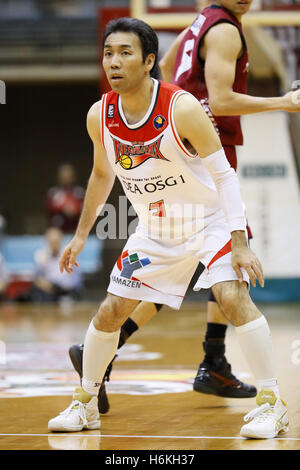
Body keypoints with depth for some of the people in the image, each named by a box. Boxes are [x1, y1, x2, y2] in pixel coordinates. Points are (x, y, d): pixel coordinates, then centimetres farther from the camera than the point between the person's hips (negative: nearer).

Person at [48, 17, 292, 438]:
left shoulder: (183, 108, -26)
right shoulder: (100, 116, -12)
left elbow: (224, 175, -20)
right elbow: (102, 175, 9)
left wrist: (240, 244, -25)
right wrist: (81, 235, 14)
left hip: (209, 218, -5)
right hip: (155, 230, 5)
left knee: (233, 297, -24)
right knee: (110, 312, 3)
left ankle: (272, 404, -13)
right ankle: (85, 404, 23)